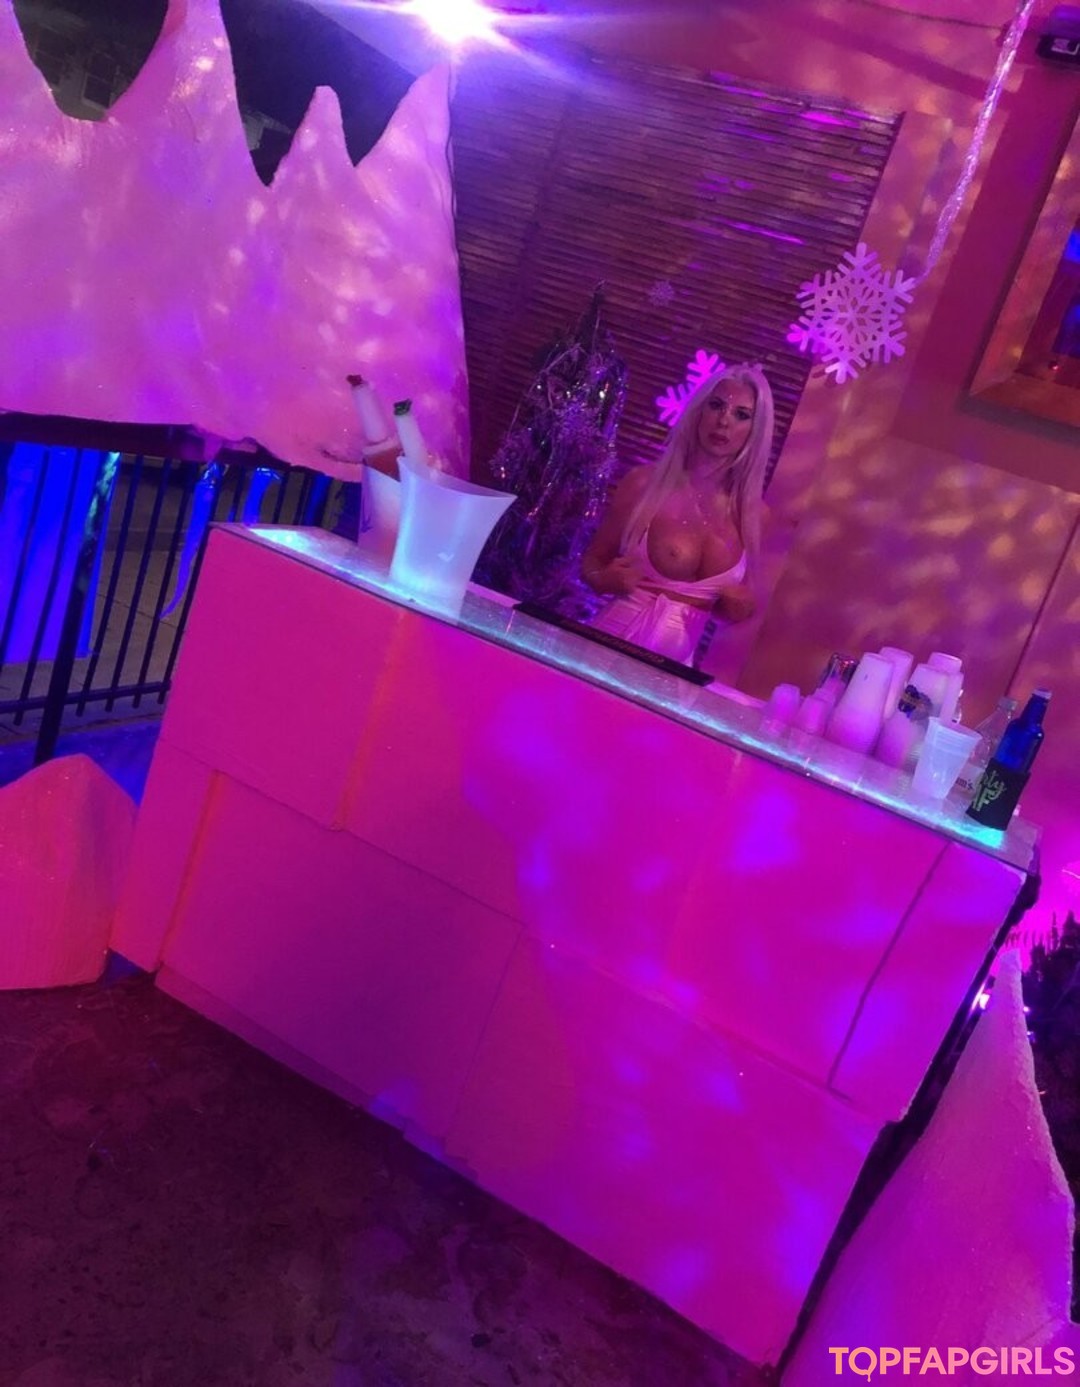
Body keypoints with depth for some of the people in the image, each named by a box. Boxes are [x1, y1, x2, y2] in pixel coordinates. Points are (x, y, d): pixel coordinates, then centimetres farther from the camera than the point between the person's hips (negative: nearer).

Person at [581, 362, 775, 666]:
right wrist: (605, 580, -15)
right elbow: (592, 560, 4)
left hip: (678, 659, 3)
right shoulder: (644, 482, -6)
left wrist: (740, 607, -6)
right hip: (612, 644, -3)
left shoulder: (753, 514, 1)